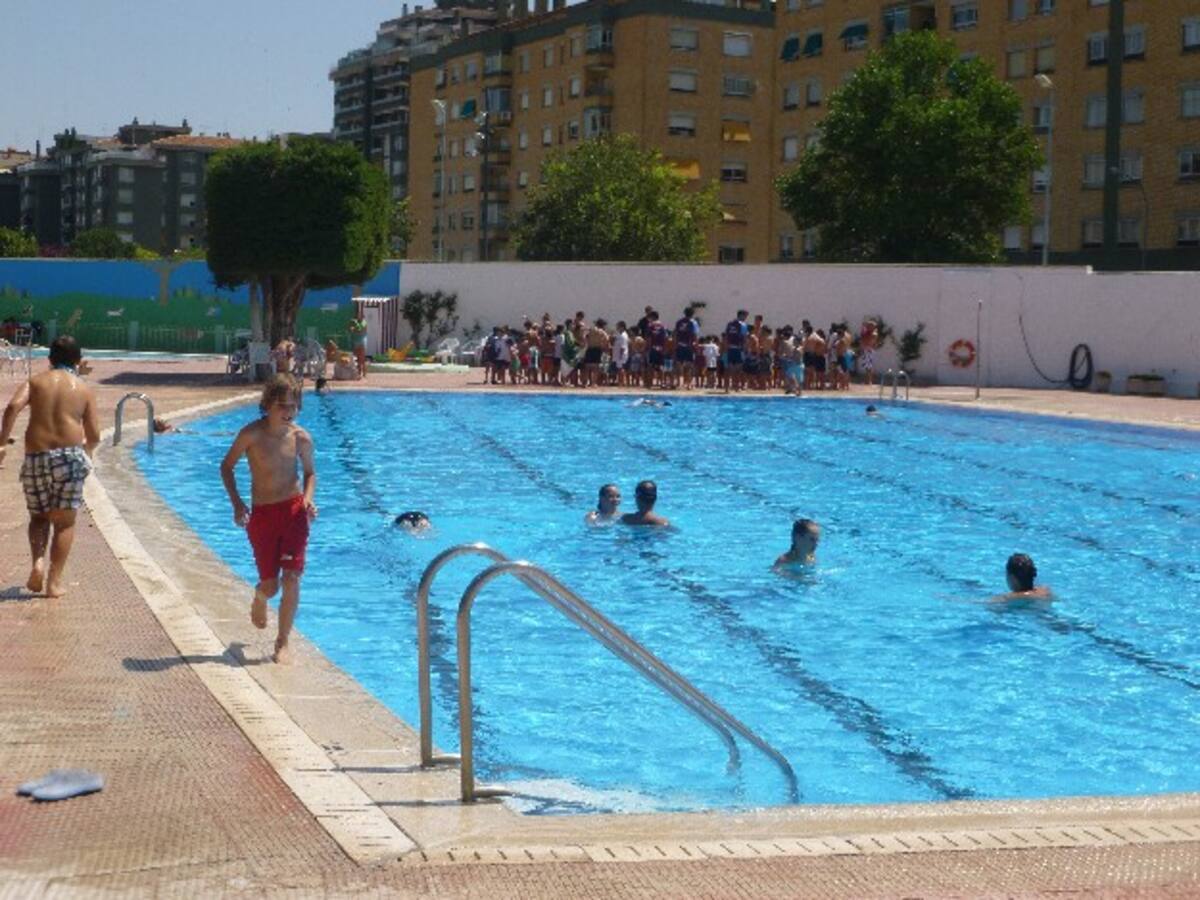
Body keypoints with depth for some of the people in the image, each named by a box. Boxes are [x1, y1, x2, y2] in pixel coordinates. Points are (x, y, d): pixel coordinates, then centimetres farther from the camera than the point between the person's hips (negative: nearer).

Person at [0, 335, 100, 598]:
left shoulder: (35, 382, 10)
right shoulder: (84, 389, 9)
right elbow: (93, 435, 7)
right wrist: (86, 452, 28)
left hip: (35, 457, 1)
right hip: (69, 455, -1)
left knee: (39, 516, 20)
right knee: (64, 521, 8)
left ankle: (38, 561, -5)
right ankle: (54, 582, 5)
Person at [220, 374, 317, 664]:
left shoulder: (301, 438, -4)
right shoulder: (252, 434, -10)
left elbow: (310, 472, 13)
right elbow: (227, 466, 3)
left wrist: (308, 498, -7)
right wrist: (236, 503, -7)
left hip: (294, 511, 1)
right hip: (262, 514, -1)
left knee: (292, 578, -10)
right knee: (270, 585, 4)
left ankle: (282, 643, 2)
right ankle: (259, 600, 44)